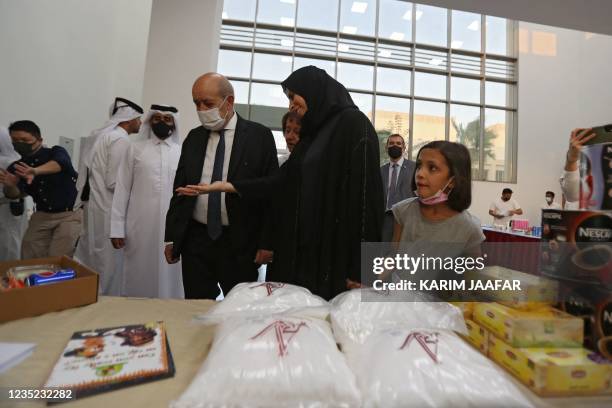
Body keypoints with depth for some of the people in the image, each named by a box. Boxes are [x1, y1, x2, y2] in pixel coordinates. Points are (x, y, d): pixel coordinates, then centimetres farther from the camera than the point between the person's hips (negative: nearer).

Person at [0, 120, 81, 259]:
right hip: (42, 215, 5)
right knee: (29, 260, 5)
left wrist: (35, 171, -49)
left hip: (70, 214, -5)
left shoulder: (55, 152, -5)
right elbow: (14, 194, -9)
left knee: (57, 259, -11)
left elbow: (59, 163, -30)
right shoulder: (16, 168, 6)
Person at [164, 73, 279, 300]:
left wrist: (267, 242, -9)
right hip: (195, 240, 4)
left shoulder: (259, 136, -3)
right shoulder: (193, 137, 10)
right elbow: (179, 189, 12)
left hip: (241, 243, -3)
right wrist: (171, 237, 10)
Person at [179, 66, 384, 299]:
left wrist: (359, 266, -18)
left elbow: (366, 193, -15)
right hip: (303, 247, 7)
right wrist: (224, 186, 10)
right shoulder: (312, 133, 17)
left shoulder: (354, 124, -8)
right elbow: (281, 182, 11)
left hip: (337, 250, -7)